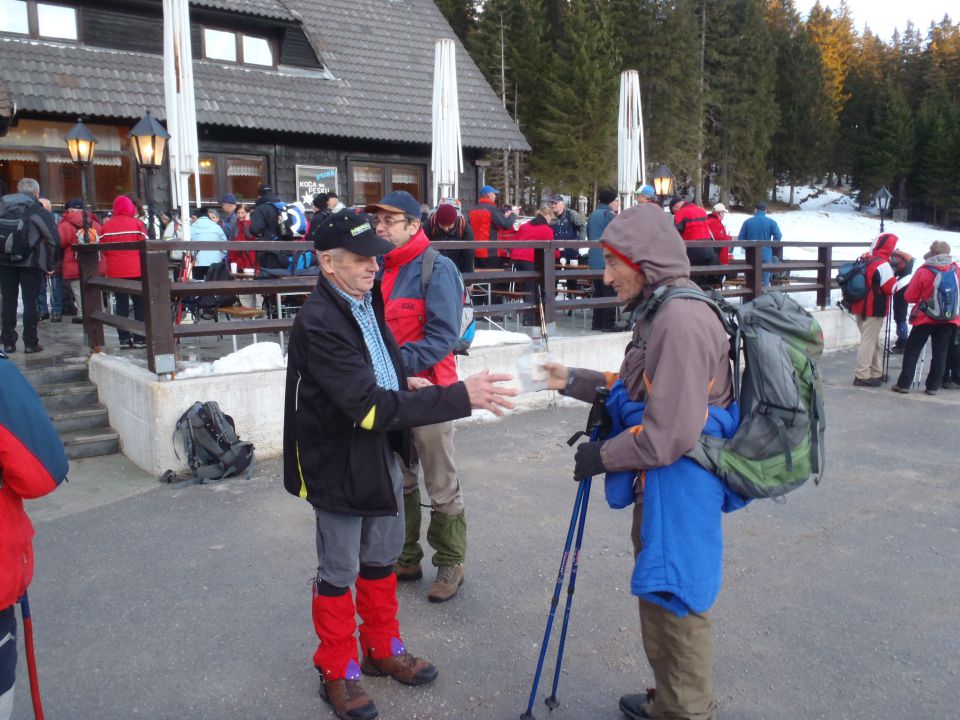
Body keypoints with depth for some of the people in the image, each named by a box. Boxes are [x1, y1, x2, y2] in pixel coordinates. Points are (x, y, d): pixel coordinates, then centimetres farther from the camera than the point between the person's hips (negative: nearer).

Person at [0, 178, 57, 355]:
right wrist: (50, 263, -1)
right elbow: (52, 238, -9)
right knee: (30, 302, 1)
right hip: (30, 262, -3)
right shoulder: (38, 211, -2)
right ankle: (30, 343, 1)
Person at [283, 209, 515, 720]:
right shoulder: (319, 323, -26)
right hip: (340, 462, -8)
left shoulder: (365, 300, 2)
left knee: (381, 560, 21)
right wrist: (462, 397, -35)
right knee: (339, 573, 10)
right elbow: (370, 406, -33)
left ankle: (382, 650, 41)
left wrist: (403, 381, 2)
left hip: (381, 452, 8)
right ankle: (338, 673, 31)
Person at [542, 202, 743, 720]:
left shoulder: (681, 320, -24)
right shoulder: (662, 312, 8)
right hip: (660, 480, 11)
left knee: (677, 603, 6)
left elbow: (671, 433, -27)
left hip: (680, 485, -10)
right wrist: (573, 381, 9)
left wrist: (604, 455, -13)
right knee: (660, 596, 23)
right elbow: (641, 391, 17)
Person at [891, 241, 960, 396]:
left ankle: (903, 384, 4)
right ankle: (933, 386, 12)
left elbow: (909, 297, -9)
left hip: (925, 318, -3)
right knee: (940, 353, 9)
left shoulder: (923, 271, -14)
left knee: (912, 351, 5)